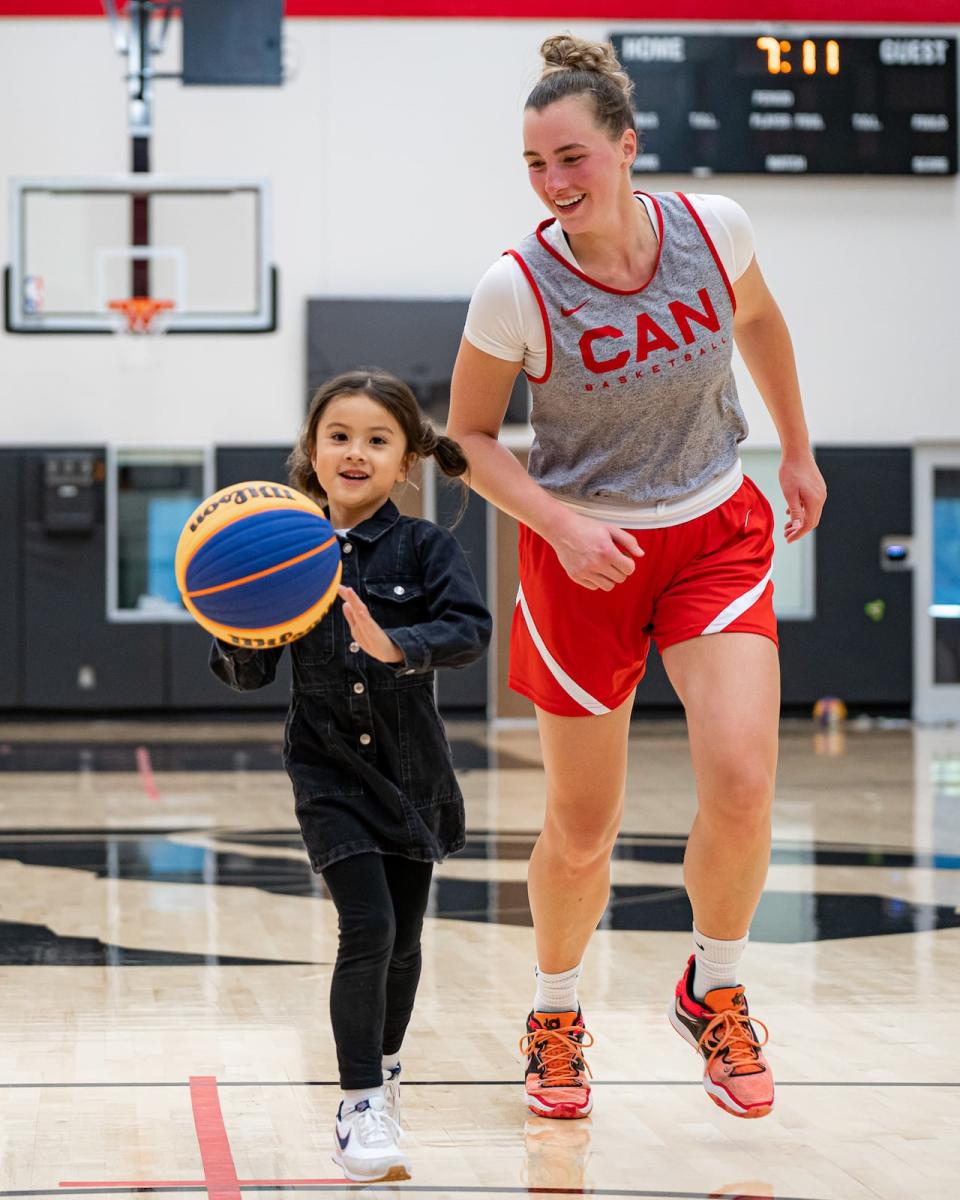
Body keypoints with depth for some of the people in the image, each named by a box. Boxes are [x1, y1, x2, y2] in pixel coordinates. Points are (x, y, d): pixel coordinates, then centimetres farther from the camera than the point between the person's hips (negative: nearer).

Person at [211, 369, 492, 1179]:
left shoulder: (424, 548, -6)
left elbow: (470, 629, -22)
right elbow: (251, 676, 0)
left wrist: (396, 646, -38)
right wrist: (233, 633, -22)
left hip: (410, 769, 1)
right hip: (329, 772, -1)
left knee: (404, 938, 12)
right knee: (368, 929, -15)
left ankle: (385, 1069, 38)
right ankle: (360, 1106, -6)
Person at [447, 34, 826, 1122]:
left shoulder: (711, 227, -11)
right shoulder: (515, 288, -19)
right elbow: (469, 434, -5)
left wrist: (797, 451, 19)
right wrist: (559, 523, -20)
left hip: (716, 533, 2)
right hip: (583, 553, -2)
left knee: (741, 783, -17)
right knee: (582, 833, 4)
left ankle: (713, 994, 11)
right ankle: (554, 1012, 34)